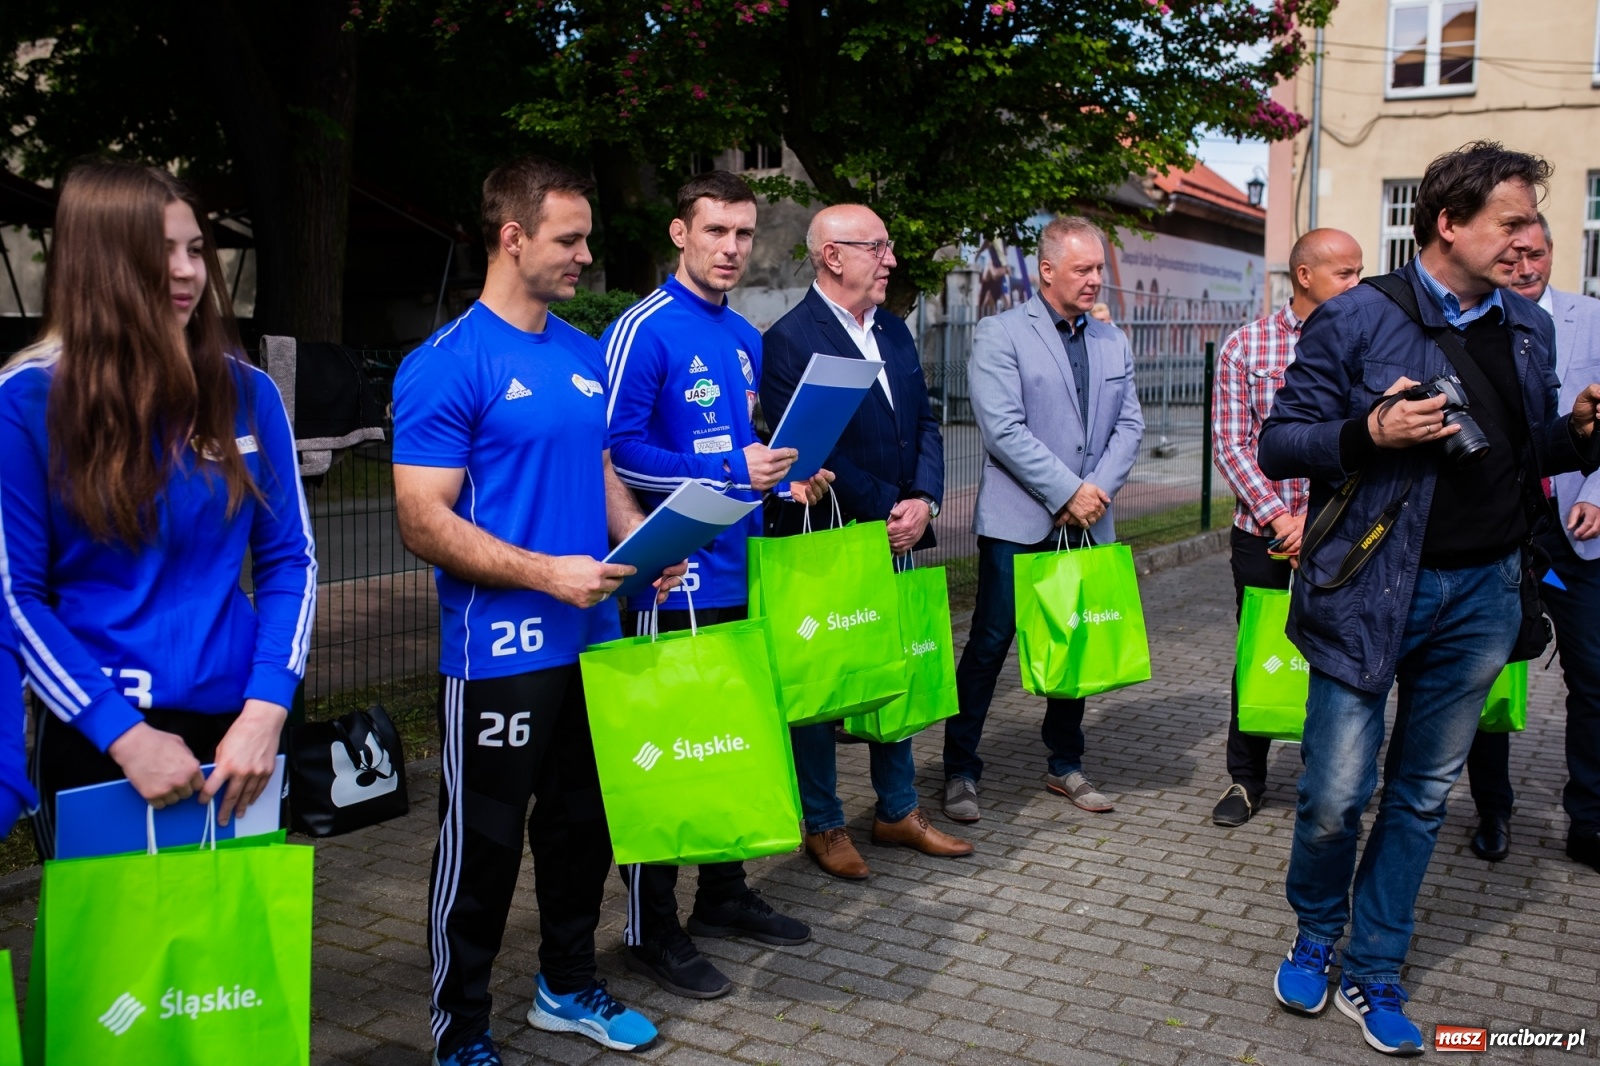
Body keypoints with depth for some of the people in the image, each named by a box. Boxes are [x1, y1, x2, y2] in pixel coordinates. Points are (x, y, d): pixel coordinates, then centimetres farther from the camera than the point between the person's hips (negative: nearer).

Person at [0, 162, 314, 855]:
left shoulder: (246, 391, 0)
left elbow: (289, 559, 2)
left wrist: (266, 708, -11)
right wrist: (125, 733, -15)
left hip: (232, 727, 3)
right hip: (94, 742, -2)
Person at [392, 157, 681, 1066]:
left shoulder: (585, 355, 9)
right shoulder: (448, 365, -13)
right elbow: (424, 520, -16)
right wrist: (546, 573, -23)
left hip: (593, 639, 7)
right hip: (499, 651, -7)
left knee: (583, 822, 19)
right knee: (483, 844, 5)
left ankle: (569, 985, 38)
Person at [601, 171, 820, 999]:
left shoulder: (744, 337, 13)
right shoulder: (644, 329, -12)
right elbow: (618, 451, -18)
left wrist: (785, 476, 4)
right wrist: (733, 472, -22)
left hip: (740, 574, 8)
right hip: (673, 581, -8)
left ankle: (724, 896, 34)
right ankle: (651, 931, 15)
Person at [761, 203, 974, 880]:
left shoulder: (894, 331, 11)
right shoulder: (791, 339, -13)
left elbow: (924, 424, 12)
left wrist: (922, 500, -5)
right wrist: (889, 510, -14)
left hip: (895, 537, 8)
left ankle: (897, 811, 30)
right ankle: (822, 825, 20)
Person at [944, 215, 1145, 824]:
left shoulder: (1113, 343, 12)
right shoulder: (1000, 335, -6)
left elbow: (1129, 424, 9)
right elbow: (1004, 429, -15)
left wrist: (1099, 487, -8)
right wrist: (1067, 491, -16)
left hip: (1087, 522, 6)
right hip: (1018, 522, -6)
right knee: (989, 647, -1)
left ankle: (1065, 766, 28)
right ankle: (959, 773, 10)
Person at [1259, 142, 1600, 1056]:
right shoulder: (1357, 320, -7)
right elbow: (1279, 444, -6)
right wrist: (1370, 433, -23)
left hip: (1482, 594, 5)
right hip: (1372, 590, -5)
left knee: (1424, 796, 11)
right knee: (1337, 795, -3)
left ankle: (1374, 977, 26)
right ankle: (1315, 939, 26)